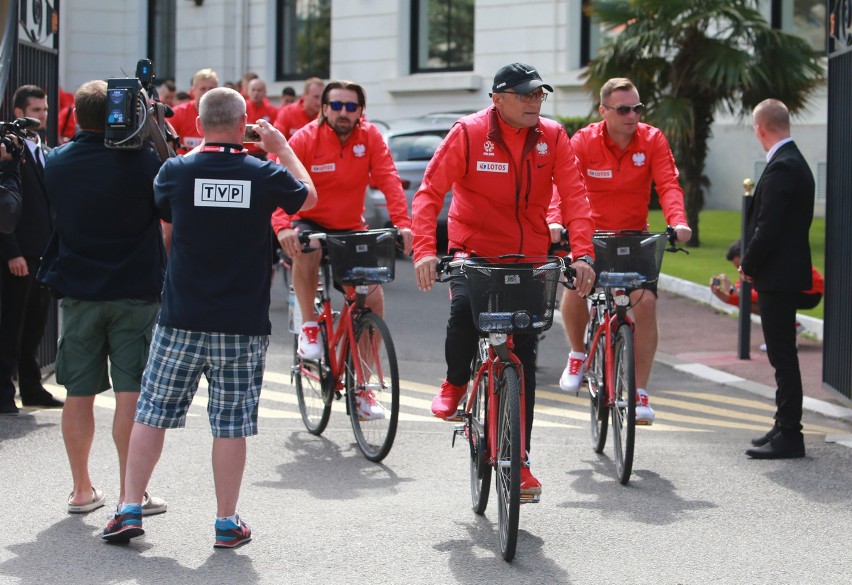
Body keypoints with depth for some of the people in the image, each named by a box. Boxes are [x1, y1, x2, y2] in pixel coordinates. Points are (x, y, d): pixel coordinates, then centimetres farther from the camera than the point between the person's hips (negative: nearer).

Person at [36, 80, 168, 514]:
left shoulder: (56, 163, 0)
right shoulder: (142, 159, -12)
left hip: (77, 293, 3)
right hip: (136, 292, -3)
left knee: (79, 394, 10)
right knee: (131, 394, 0)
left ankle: (82, 490, 17)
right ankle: (130, 492, 1)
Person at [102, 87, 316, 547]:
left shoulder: (178, 170, -5)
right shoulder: (264, 175, -6)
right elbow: (308, 196, 15)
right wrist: (282, 147, 24)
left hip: (180, 320, 1)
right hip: (243, 324, 0)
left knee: (151, 414, 10)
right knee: (231, 424, 5)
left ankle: (130, 511, 10)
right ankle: (227, 523, 10)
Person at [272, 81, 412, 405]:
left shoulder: (370, 137, -6)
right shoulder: (305, 139, -14)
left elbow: (389, 180, -16)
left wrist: (402, 223, -32)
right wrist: (282, 227, -41)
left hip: (350, 229, 3)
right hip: (310, 223, -3)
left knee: (374, 299, -9)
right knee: (306, 250, -38)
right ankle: (309, 326, -16)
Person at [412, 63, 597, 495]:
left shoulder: (553, 138, -4)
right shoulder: (469, 134, -11)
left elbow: (574, 197, -8)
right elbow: (430, 192, -14)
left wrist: (583, 253, -22)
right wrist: (425, 250, -28)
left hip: (530, 257, 2)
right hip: (474, 251, -2)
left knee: (523, 358, 2)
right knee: (465, 308, -33)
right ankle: (455, 385, -1)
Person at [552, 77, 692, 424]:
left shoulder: (652, 140, -7)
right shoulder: (583, 142, -10)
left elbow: (668, 184, -16)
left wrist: (677, 221, -36)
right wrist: (555, 221, -42)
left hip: (635, 237, 1)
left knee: (645, 300, -18)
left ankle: (639, 392, -6)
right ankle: (578, 355, 6)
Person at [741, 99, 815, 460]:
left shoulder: (781, 168, -18)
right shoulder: (795, 162, 14)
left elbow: (768, 228, -22)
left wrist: (749, 266, -9)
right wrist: (753, 264, 14)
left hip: (777, 276, -10)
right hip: (786, 273, 10)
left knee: (782, 355, -7)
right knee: (783, 355, 16)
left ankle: (789, 436, -5)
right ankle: (785, 427, 23)